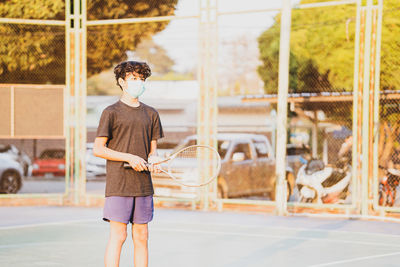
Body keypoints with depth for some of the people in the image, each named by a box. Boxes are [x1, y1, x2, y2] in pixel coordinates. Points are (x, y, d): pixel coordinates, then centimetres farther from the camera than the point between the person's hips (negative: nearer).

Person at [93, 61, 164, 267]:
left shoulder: (151, 114, 14)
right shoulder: (111, 112, -2)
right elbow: (98, 149, -5)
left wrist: (153, 159, -6)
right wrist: (130, 157, -14)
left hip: (144, 186, 5)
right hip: (118, 185, -5)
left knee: (141, 237, 6)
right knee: (118, 236, -7)